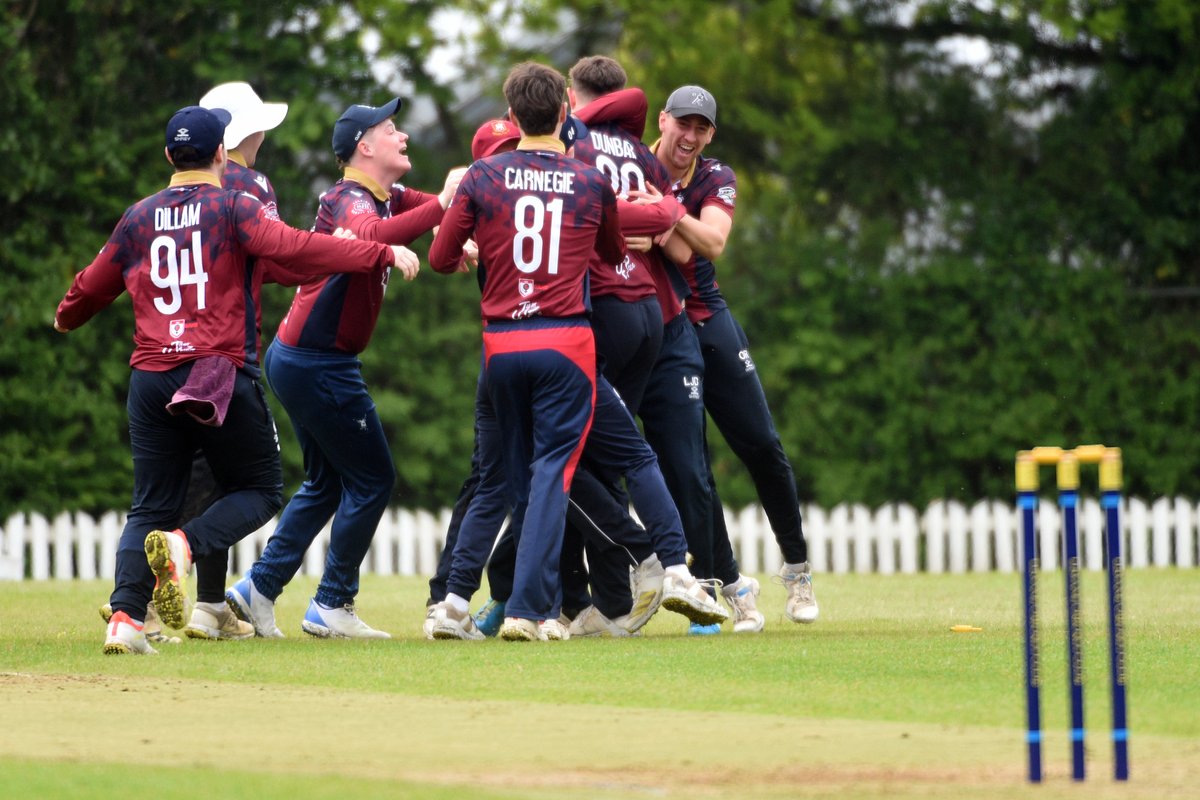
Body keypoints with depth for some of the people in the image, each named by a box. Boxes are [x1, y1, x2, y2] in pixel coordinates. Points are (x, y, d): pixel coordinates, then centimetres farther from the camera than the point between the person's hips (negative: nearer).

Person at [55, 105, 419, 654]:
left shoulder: (138, 218, 10)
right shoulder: (233, 209, -4)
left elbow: (94, 285, 21)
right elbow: (296, 250, -17)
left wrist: (66, 319, 44)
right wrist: (383, 254, -17)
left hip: (151, 378, 4)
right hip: (223, 376, -4)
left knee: (151, 507, 10)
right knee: (259, 490, 10)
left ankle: (125, 615, -10)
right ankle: (183, 546, -17)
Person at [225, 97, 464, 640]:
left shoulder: (387, 199, 12)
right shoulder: (350, 200, -19)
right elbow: (368, 238, -41)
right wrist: (441, 206, -46)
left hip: (296, 359, 10)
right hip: (319, 365, -10)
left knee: (326, 483, 19)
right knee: (372, 479, -2)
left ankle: (259, 589, 19)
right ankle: (332, 608, 3)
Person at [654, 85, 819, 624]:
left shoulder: (715, 179, 3)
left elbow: (712, 243, -16)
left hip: (709, 321, 3)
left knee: (762, 447, 0)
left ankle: (796, 568, 15)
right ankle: (728, 584, 1)